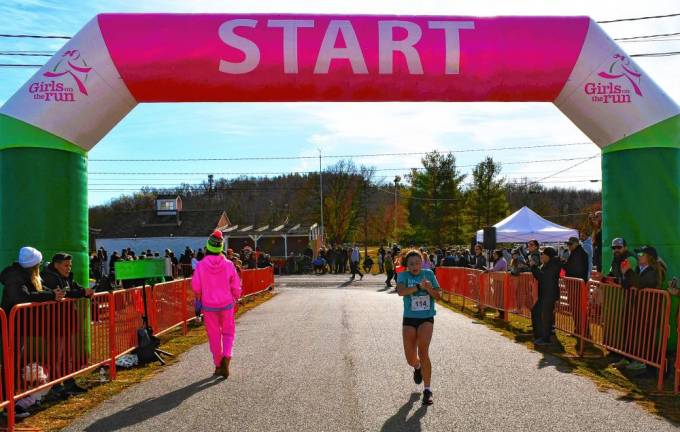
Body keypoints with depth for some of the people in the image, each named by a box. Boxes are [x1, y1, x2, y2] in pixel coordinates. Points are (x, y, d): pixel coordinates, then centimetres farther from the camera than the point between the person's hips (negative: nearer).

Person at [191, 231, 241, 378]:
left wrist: (199, 299, 16)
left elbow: (196, 287, -5)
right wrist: (236, 299, 16)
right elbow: (236, 286, -3)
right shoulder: (228, 264, -9)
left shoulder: (201, 265, -11)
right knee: (228, 332, 14)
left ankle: (218, 365, 16)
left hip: (208, 305, 0)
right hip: (226, 304, 0)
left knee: (214, 335, 10)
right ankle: (226, 356, -10)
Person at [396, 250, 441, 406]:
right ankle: (417, 367, 45)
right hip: (409, 319, 1)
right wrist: (419, 286, -32)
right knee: (411, 359, 7)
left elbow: (439, 296, 2)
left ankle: (427, 390, -8)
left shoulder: (429, 274, 0)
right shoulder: (403, 275, -4)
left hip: (426, 318, -1)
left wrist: (429, 289, -17)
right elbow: (401, 291, -24)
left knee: (423, 352, -19)